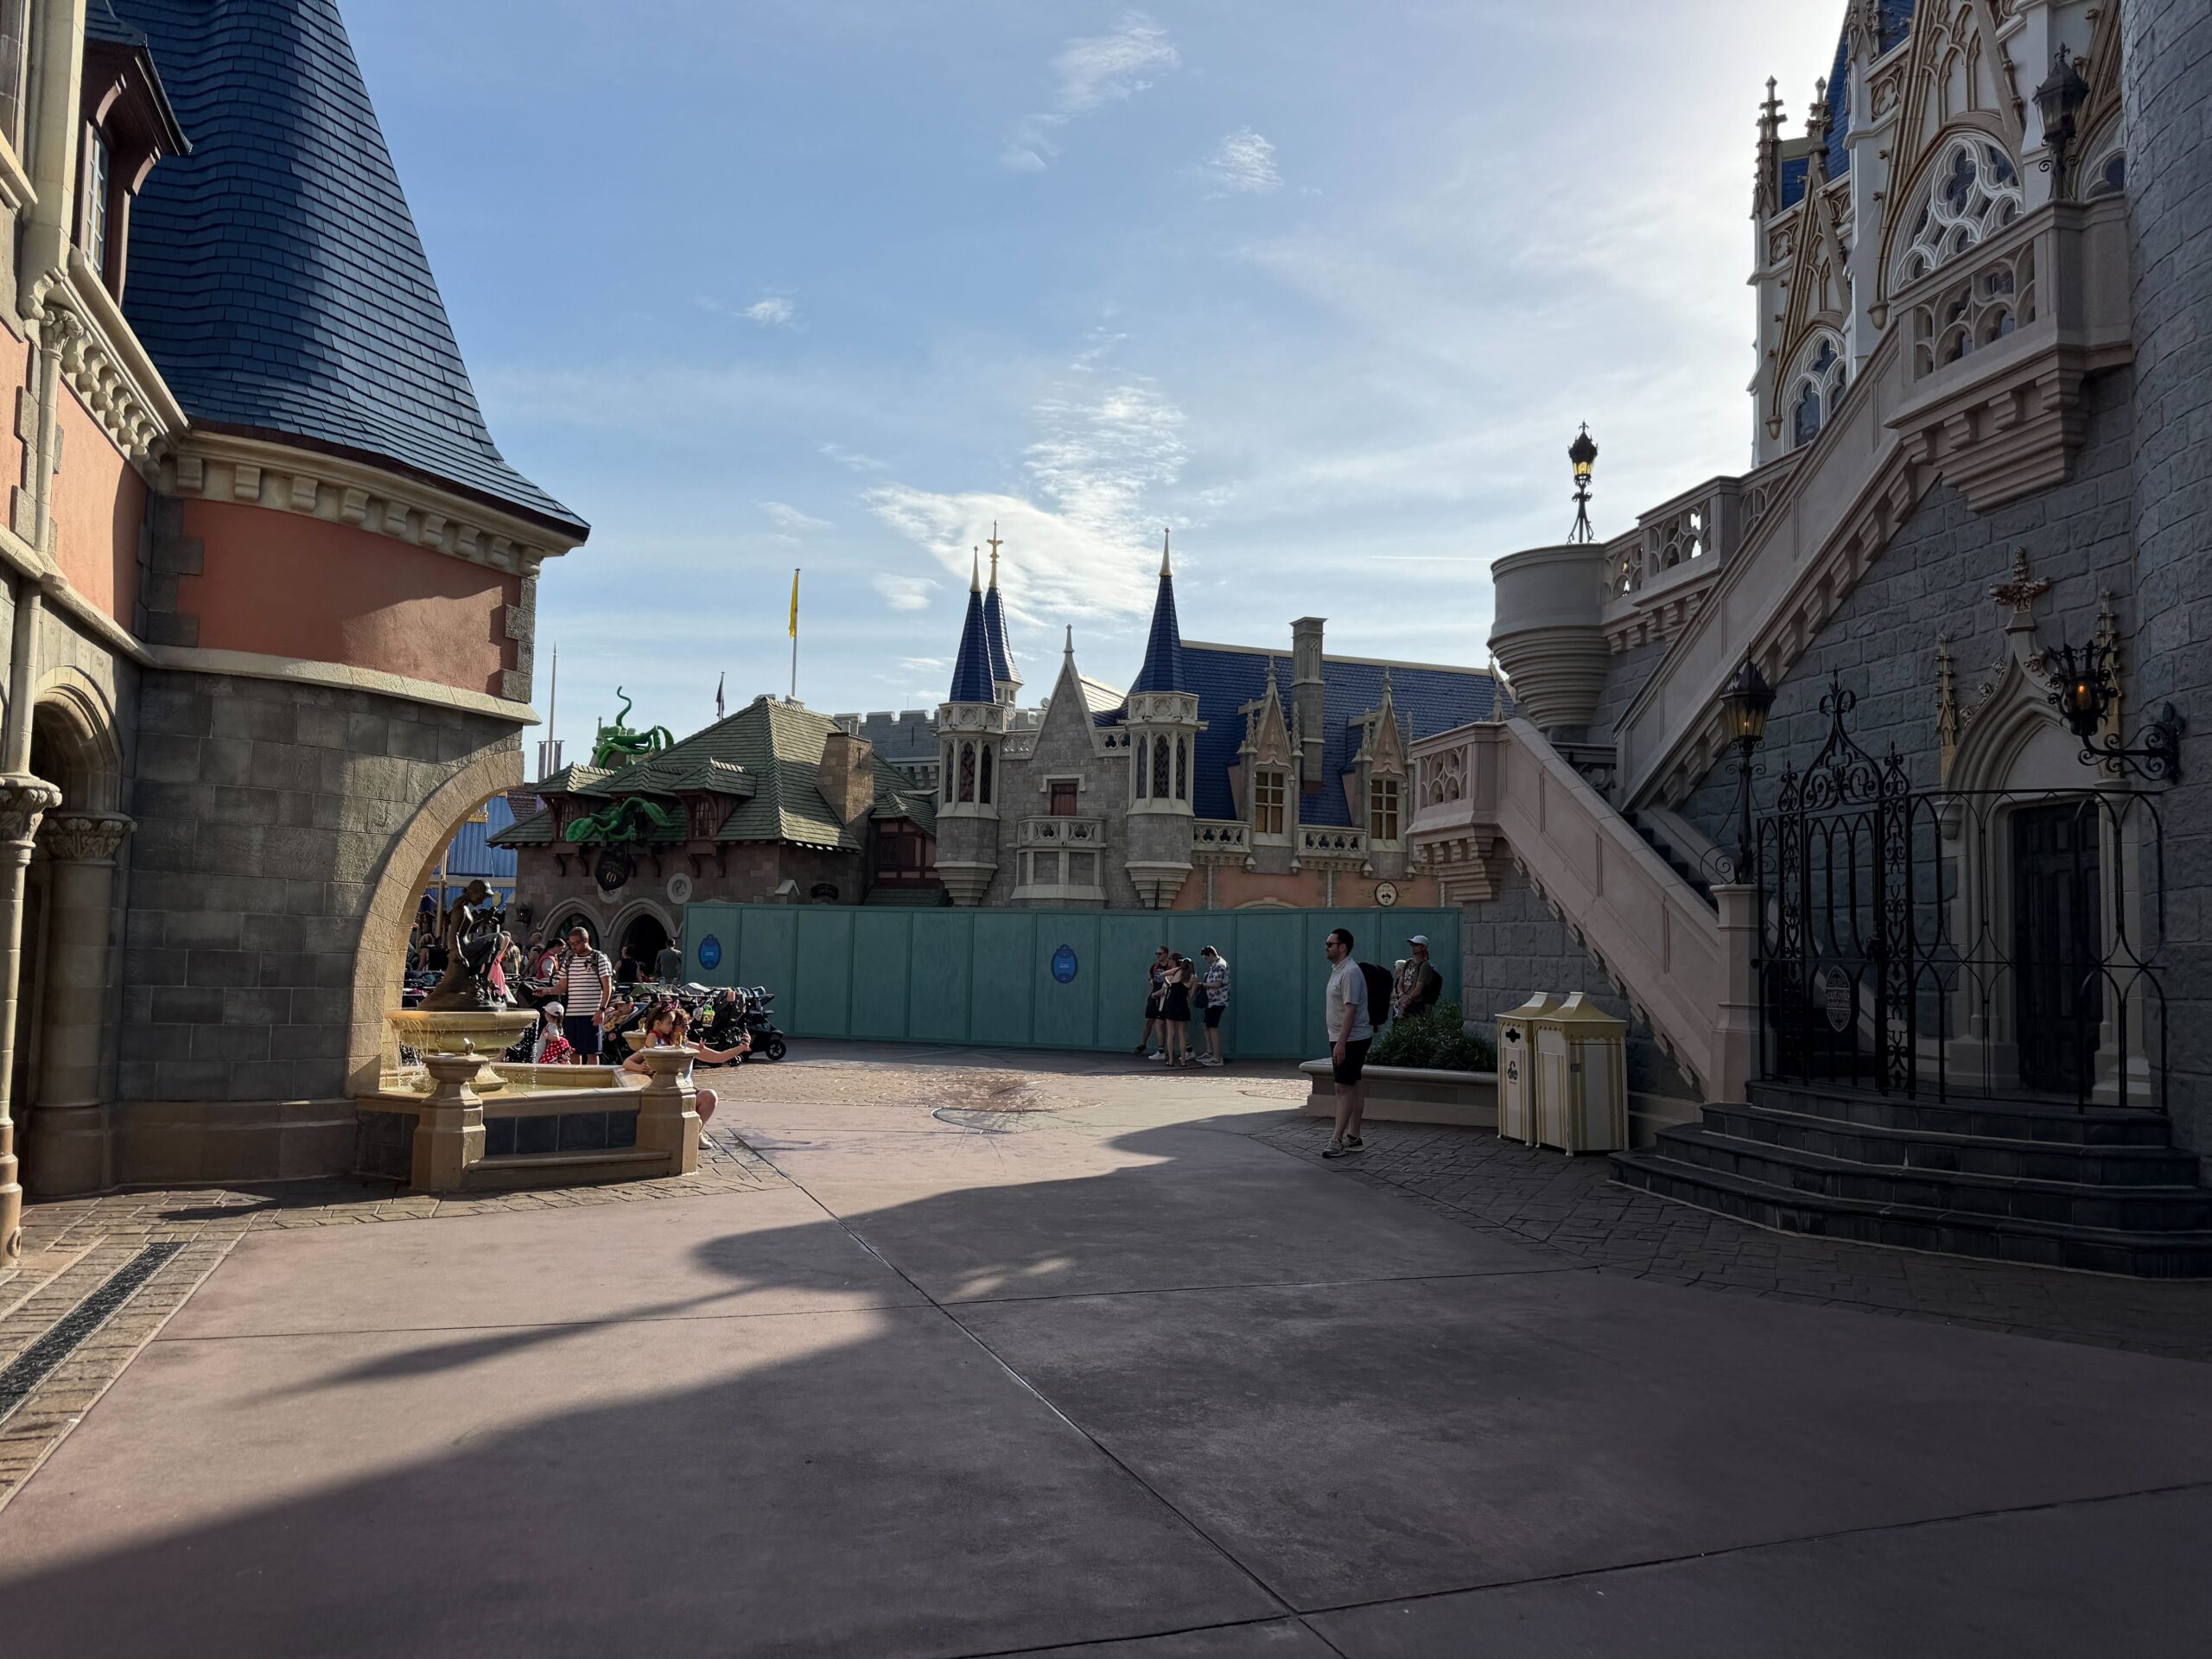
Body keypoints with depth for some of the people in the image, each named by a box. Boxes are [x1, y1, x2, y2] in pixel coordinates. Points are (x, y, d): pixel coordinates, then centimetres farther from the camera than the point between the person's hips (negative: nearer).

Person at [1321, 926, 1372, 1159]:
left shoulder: (1350, 973, -19)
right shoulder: (1337, 969, 14)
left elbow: (1350, 1010, -25)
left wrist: (1341, 1043, -28)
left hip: (1351, 1040, -10)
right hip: (1342, 1039, 10)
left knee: (1343, 1088, -11)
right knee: (1351, 1087, 12)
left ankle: (1337, 1140, -11)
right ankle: (1353, 1137, 18)